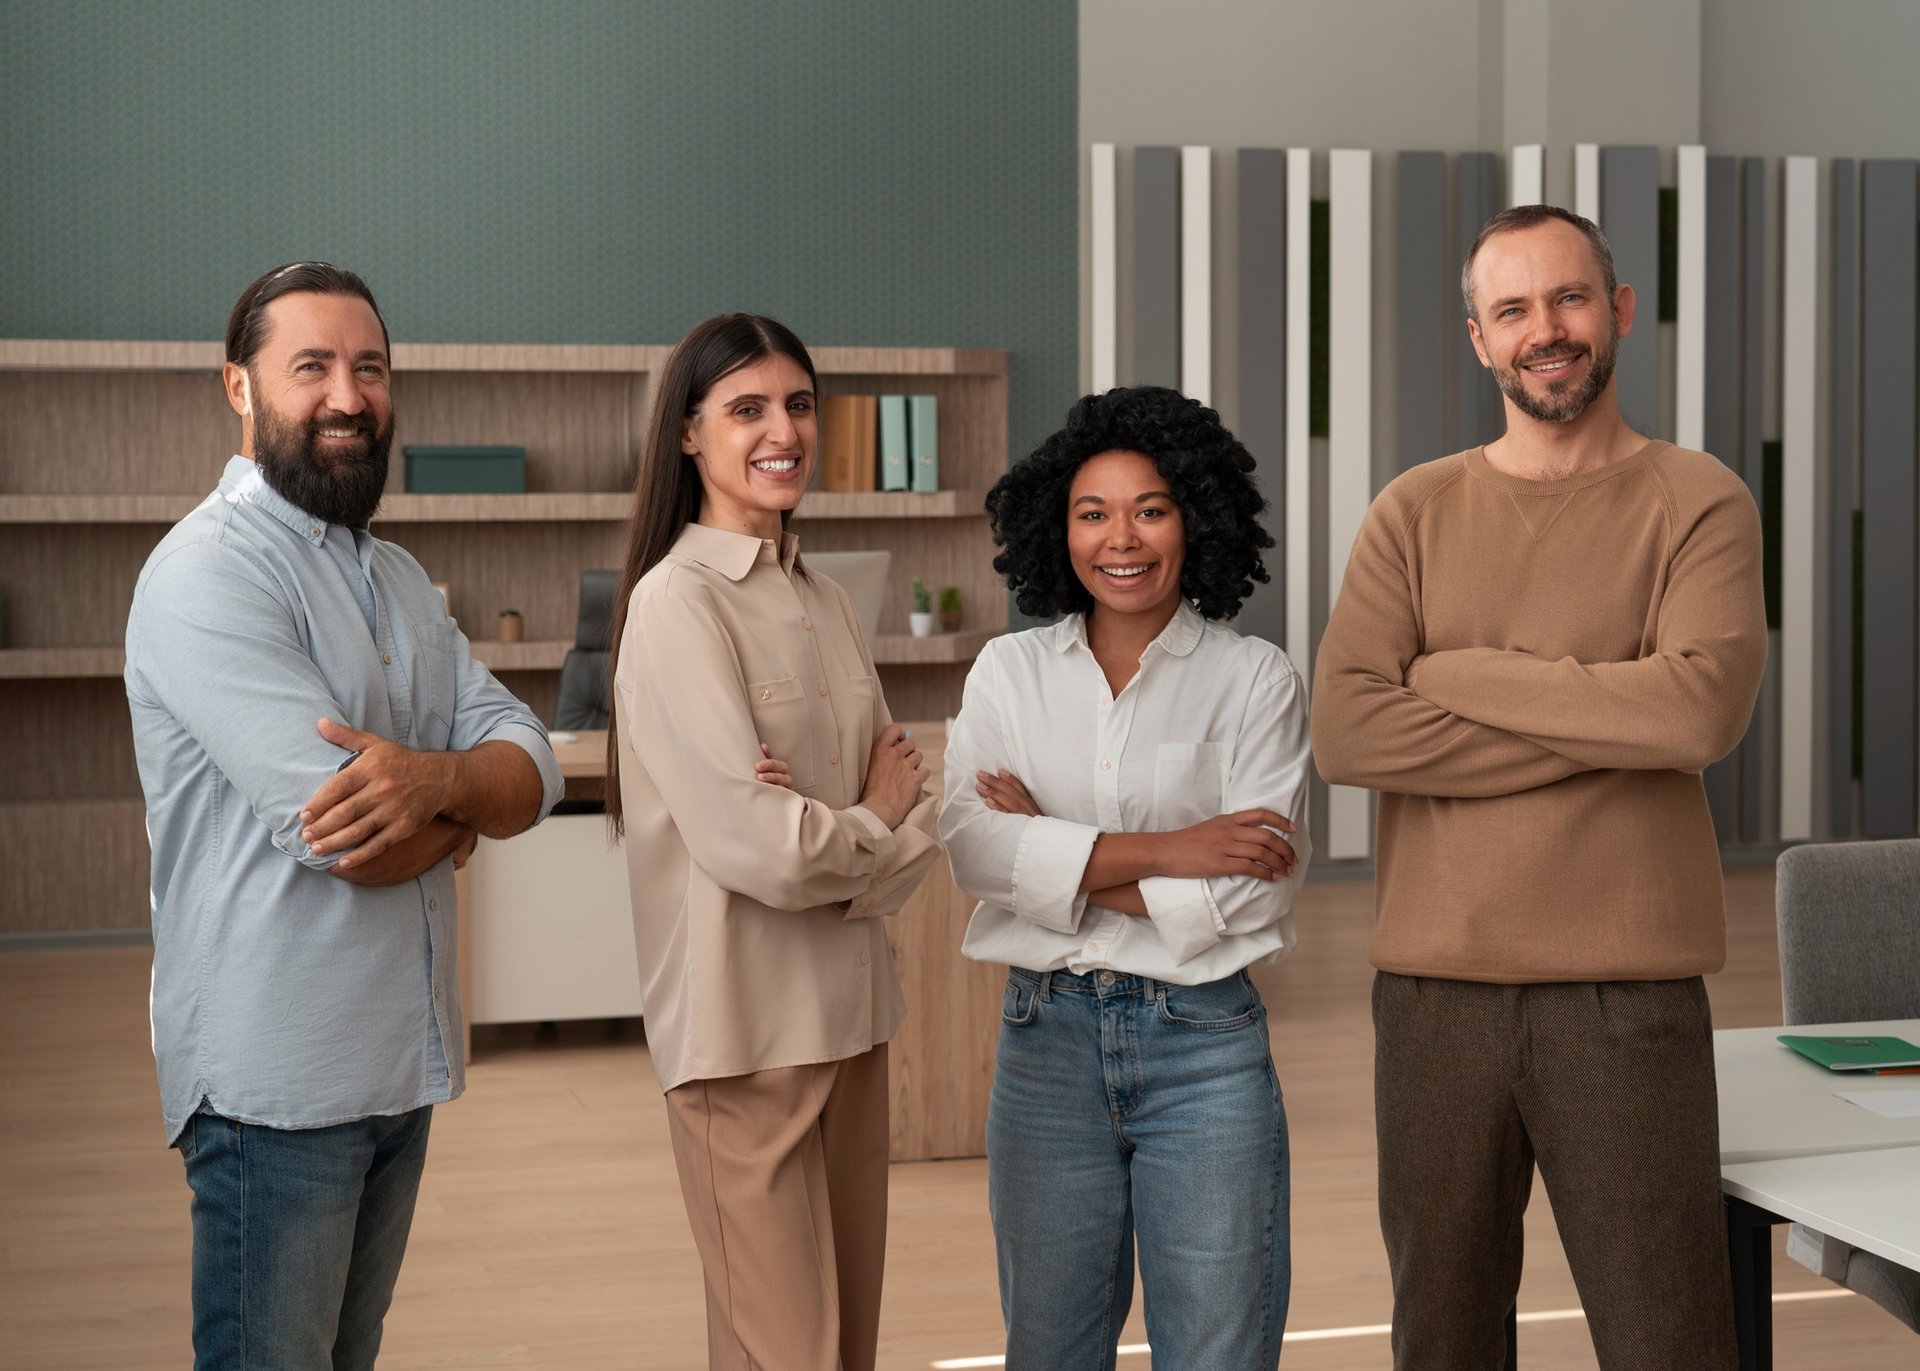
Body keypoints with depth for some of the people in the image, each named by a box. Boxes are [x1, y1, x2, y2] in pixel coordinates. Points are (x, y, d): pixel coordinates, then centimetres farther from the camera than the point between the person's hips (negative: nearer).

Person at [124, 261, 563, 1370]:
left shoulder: (399, 580, 14)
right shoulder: (208, 571, -14)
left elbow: (532, 767, 2)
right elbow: (332, 831, -23)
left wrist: (432, 778, -20)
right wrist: (462, 813, -3)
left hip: (404, 1066, 8)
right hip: (279, 1079, -8)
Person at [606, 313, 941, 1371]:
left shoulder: (825, 603, 12)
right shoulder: (678, 602, -12)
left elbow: (912, 820, 8)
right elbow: (758, 846, -19)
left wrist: (833, 844, -13)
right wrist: (875, 825, -1)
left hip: (850, 1011, 7)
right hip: (746, 1028, -7)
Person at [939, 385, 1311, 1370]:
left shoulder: (1256, 680, -1)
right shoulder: (1008, 672, 5)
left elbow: (1256, 889, -11)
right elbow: (971, 846, -9)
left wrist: (1056, 854, -10)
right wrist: (1162, 851, -16)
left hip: (1204, 1045, -2)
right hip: (1046, 1039, 2)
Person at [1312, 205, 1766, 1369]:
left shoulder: (1696, 500, 2)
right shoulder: (1415, 514, 8)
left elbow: (1706, 707, -16)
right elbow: (1345, 733, -6)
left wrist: (1460, 672, -8)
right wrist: (1608, 726, -10)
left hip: (1629, 990, -2)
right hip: (1436, 983, 2)